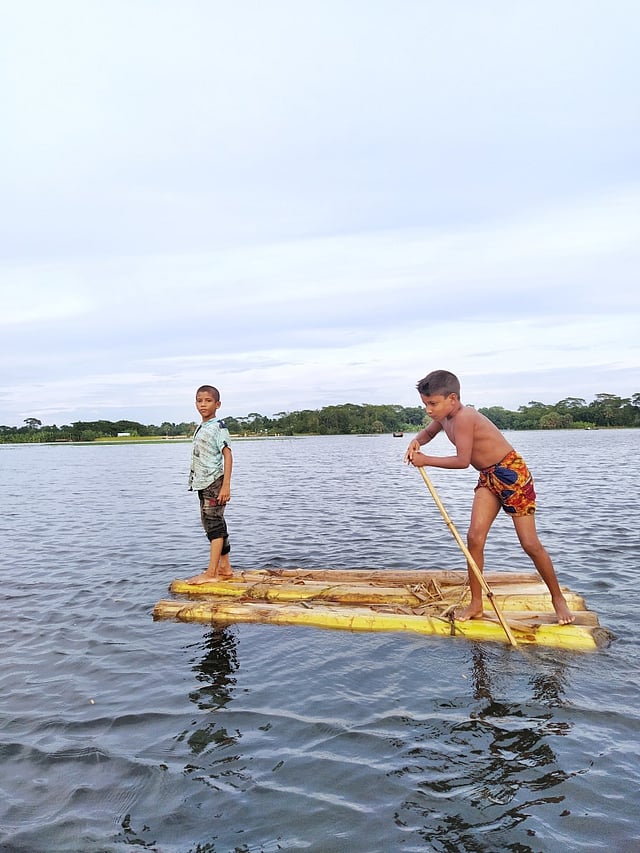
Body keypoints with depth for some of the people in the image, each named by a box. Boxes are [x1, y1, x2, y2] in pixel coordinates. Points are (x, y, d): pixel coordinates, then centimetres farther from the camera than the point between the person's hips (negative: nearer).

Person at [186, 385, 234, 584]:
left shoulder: (218, 427, -9)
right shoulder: (200, 428, 16)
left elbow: (227, 455, -15)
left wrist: (226, 485, -21)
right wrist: (195, 482, 18)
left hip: (214, 482, -9)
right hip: (203, 483, 9)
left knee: (214, 524, -7)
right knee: (214, 525, 13)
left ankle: (211, 572, -5)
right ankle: (225, 567, 21)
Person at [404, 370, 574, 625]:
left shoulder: (464, 417, -25)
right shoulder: (444, 417, 2)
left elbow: (462, 460, -28)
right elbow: (428, 432, 22)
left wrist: (426, 460, -19)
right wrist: (416, 442, -1)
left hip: (513, 473, -8)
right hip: (487, 478, 8)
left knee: (530, 544, -1)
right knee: (475, 537, -4)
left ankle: (558, 598, 20)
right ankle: (476, 604, 6)